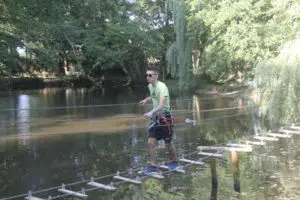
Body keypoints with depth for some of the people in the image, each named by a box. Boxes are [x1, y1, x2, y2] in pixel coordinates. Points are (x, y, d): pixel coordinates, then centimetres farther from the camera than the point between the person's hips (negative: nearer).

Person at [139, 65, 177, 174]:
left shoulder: (162, 86, -21)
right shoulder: (150, 86, 4)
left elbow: (161, 104, -33)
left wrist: (151, 112, -47)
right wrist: (147, 99, 6)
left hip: (165, 117, -6)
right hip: (155, 117, 6)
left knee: (168, 143, 9)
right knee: (150, 142, -3)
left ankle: (174, 161, 34)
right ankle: (153, 165, 9)